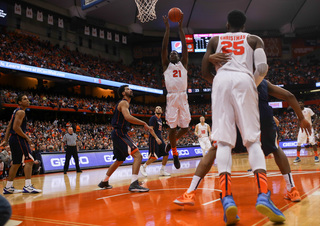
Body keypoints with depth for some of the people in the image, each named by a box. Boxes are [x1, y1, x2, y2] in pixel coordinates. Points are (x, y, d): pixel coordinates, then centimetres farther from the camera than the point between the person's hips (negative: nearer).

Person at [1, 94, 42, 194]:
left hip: (14, 139, 10)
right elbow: (16, 127, -22)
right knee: (29, 160, -12)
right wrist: (27, 138, -14)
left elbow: (9, 126, 20)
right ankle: (27, 186, -17)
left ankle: (8, 187, 21)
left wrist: (6, 140, 18)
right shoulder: (21, 112, -11)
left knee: (16, 163, 16)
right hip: (18, 139, -10)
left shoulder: (16, 111, 19)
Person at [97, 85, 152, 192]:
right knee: (138, 156, -19)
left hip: (119, 134, 11)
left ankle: (104, 182, 34)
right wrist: (144, 124, -27)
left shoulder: (124, 103, 21)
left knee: (119, 160, 23)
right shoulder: (124, 103, -10)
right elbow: (127, 117, -29)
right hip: (119, 134, -11)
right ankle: (134, 184, -27)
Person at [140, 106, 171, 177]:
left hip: (159, 138, 9)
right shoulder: (153, 118, -7)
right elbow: (151, 129, -16)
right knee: (154, 157, -14)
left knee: (166, 154, 2)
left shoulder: (160, 119, 19)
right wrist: (156, 138, -25)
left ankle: (162, 170, 11)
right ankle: (143, 167, 4)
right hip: (153, 139, -9)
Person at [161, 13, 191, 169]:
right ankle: (175, 153, 13)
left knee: (185, 128, 1)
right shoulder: (166, 65, 14)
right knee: (172, 127, -4)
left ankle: (172, 142, 29)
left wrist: (180, 27, 6)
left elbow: (185, 46, 10)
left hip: (183, 97, 2)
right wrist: (167, 28, 3)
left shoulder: (183, 64, 18)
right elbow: (164, 48, 4)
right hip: (171, 98, -2)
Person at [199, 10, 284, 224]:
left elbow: (205, 72, 22)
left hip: (221, 80, 1)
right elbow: (262, 68, 6)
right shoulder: (254, 39, 24)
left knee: (223, 141, -5)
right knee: (253, 140, -1)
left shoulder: (215, 40, 28)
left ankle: (227, 197, -23)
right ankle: (263, 196, -20)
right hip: (244, 80, 0)